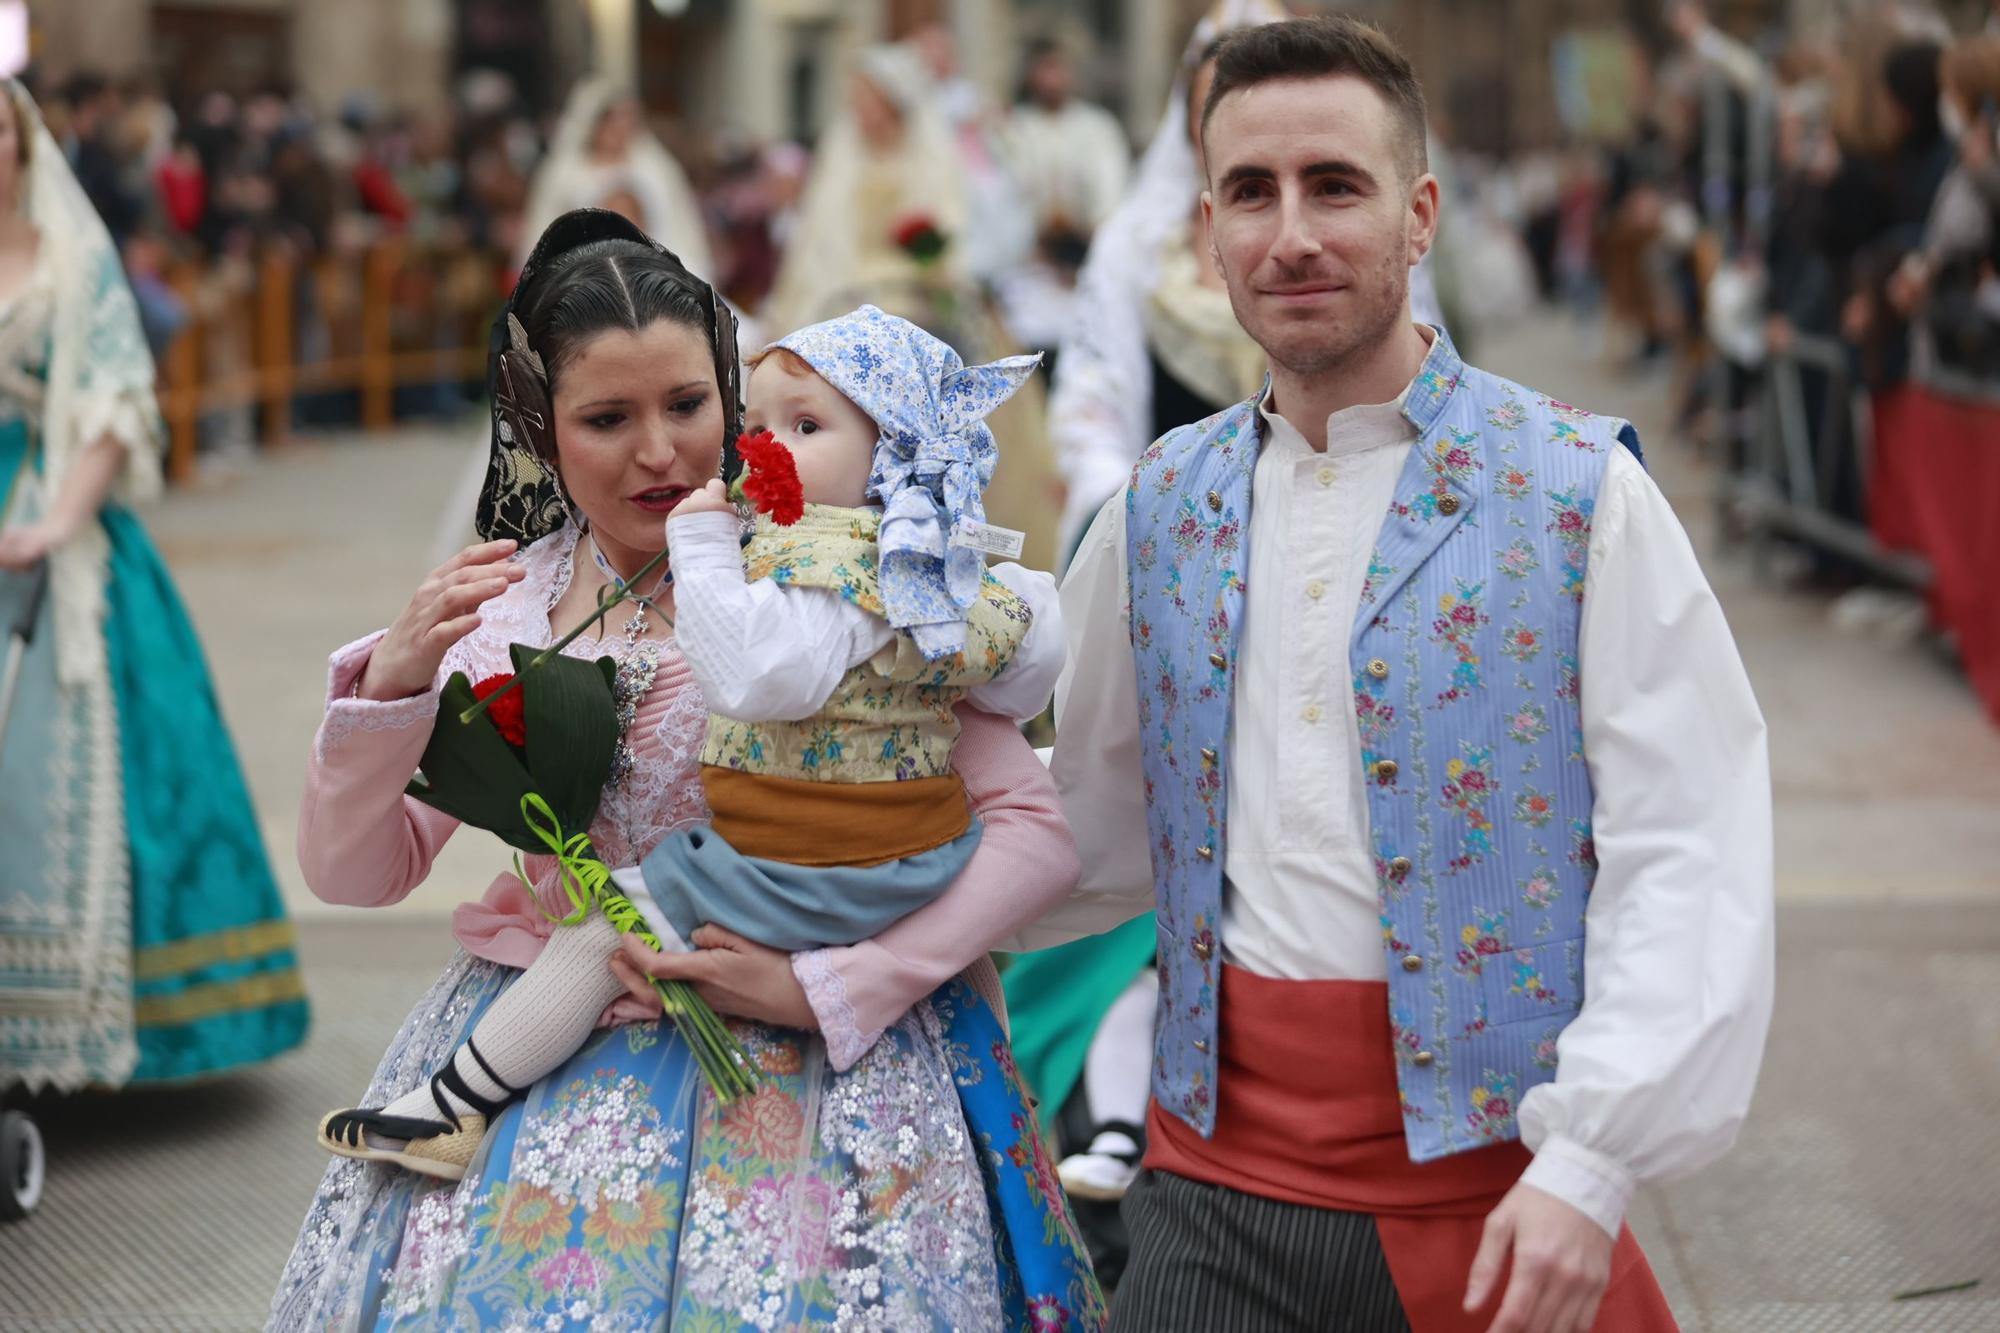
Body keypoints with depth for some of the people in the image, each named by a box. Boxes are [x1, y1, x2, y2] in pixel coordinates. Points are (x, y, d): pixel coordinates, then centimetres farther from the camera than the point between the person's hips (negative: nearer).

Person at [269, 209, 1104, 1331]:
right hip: (530, 1064, 3)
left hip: (802, 1061, -3)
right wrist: (389, 686, -14)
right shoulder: (498, 602, 3)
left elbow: (1040, 830, -12)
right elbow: (352, 873, 3)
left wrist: (825, 986, -19)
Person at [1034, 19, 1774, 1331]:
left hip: (1492, 1185, -3)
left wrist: (1590, 1165, -17)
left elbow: (1687, 859, -10)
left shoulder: (1579, 494, -5)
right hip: (1216, 1183, 3)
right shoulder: (1163, 512, 9)